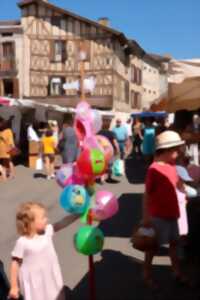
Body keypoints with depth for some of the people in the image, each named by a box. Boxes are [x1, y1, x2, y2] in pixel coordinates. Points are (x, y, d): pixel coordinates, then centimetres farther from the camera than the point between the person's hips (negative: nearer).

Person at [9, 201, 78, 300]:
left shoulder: (47, 231, -9)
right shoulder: (22, 242, -22)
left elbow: (63, 223, -8)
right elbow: (15, 264, -15)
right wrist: (14, 287, -12)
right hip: (34, 285, -5)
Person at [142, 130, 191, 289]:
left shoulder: (172, 166, 3)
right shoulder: (154, 169, -20)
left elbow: (180, 187, 12)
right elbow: (147, 194, -17)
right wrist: (146, 216, -16)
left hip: (172, 213, 7)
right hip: (158, 215, -7)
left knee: (174, 242, 18)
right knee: (153, 245, 8)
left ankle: (177, 272, 33)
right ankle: (147, 274, 27)